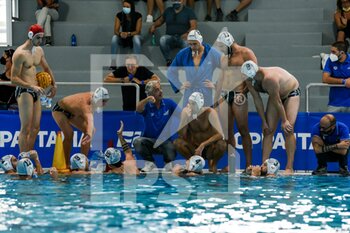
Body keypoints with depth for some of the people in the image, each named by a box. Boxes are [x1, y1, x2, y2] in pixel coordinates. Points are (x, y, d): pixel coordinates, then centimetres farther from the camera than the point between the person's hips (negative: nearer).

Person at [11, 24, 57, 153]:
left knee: (35, 128, 10)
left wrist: (53, 85, 19)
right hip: (24, 92, -9)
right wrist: (33, 87, -26)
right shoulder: (20, 54, -15)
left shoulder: (39, 51, 11)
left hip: (35, 92, 9)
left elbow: (46, 68, 28)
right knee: (26, 128, -11)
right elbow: (14, 79, -18)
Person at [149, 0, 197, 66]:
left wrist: (187, 33, -24)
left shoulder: (189, 11, 7)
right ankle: (168, 61, -24)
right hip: (170, 37, 3)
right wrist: (154, 25, 9)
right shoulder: (168, 10, 18)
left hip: (182, 37, -3)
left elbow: (194, 26, -3)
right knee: (163, 39, -33)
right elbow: (160, 20, 31)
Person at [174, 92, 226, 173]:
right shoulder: (186, 112, -12)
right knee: (177, 142, -26)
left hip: (209, 148, -2)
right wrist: (186, 117, -28)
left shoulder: (210, 112, -18)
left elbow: (220, 135, -25)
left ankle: (213, 163, -1)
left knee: (221, 144, -34)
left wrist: (203, 145, -32)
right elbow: (182, 136, -17)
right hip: (194, 148, 2)